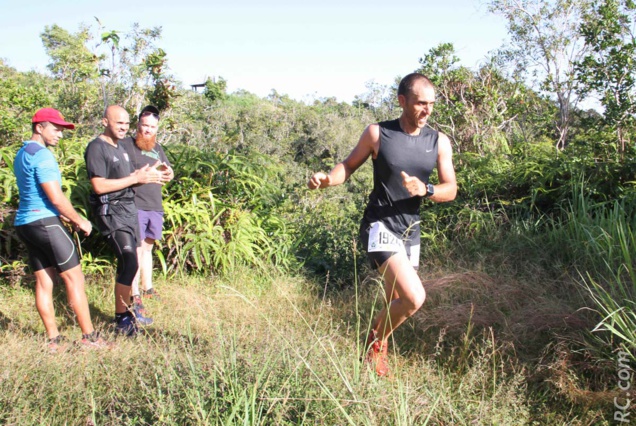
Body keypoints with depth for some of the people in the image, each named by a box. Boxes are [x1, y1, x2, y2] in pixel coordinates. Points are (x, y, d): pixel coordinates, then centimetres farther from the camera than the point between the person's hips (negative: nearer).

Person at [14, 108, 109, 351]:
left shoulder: (22, 154, 18)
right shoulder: (42, 155, -13)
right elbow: (56, 198, -17)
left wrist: (68, 219, 18)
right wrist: (80, 221, -4)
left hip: (24, 223, 9)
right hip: (44, 222, -9)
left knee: (43, 281, 8)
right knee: (74, 277, -4)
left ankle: (54, 340, 11)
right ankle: (89, 337, -1)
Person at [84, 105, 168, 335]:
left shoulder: (120, 147, 18)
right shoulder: (96, 148, -10)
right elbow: (99, 186, -18)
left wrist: (145, 174, 0)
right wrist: (136, 178, -16)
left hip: (129, 209, 9)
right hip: (110, 211, -9)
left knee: (127, 263, 13)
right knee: (129, 262, -15)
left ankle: (127, 311, 23)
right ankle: (121, 319, -7)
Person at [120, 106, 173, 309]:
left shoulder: (157, 148, 18)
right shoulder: (126, 145, -3)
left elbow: (169, 174, 21)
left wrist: (168, 172, -3)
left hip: (155, 207, 7)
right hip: (135, 206, -7)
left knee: (147, 248, 16)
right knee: (136, 250, -6)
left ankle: (148, 289, 27)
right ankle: (134, 295, 1)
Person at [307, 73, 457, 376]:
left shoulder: (439, 142, 2)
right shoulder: (377, 133, -6)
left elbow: (450, 190, 2)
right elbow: (350, 164, 5)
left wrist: (424, 190, -19)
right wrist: (327, 178, -17)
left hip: (410, 232, 5)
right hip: (380, 226, -5)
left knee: (397, 304, 15)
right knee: (414, 297, -22)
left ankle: (380, 345, 46)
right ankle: (376, 341, 7)